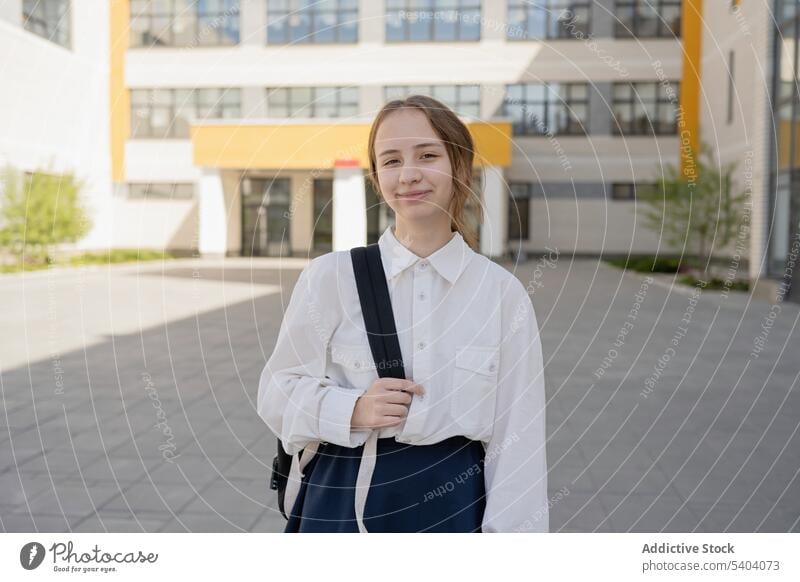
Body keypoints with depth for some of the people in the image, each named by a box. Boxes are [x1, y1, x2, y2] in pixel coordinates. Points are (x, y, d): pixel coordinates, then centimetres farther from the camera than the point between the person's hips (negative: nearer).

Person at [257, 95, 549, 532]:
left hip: (454, 504, 1)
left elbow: (516, 436, -1)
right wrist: (352, 411, -16)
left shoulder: (502, 292, -2)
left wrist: (508, 529, -4)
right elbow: (277, 392, 1)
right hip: (342, 502, 0)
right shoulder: (330, 277, -5)